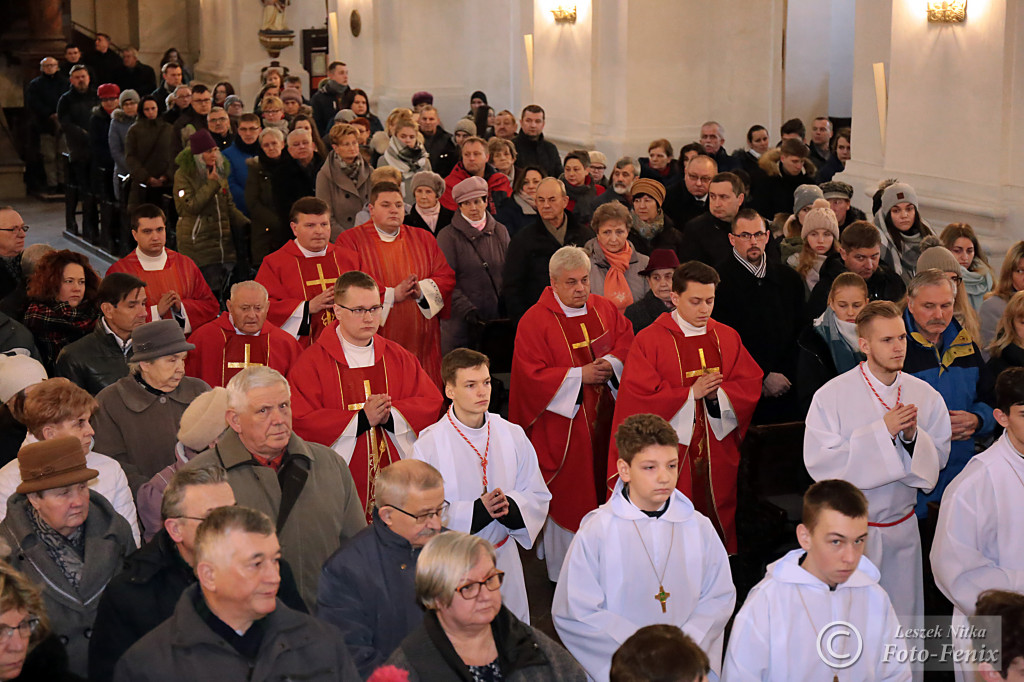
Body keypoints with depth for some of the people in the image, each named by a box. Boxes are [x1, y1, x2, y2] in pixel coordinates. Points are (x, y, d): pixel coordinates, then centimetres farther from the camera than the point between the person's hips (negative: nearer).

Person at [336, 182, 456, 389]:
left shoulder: (423, 238, 15)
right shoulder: (351, 240, 2)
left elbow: (447, 277, 8)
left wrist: (422, 290, -12)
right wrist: (392, 295, -16)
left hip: (419, 342, 3)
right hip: (375, 343, -3)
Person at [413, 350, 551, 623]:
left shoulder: (512, 435, 1)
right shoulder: (429, 445, -12)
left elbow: (538, 497, 6)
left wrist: (510, 506, -16)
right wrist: (477, 511, -24)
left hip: (504, 558, 4)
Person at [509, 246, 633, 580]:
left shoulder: (604, 308, 6)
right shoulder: (535, 321, -10)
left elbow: (627, 341, 9)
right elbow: (532, 376, -15)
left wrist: (611, 363, -12)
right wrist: (580, 375, -19)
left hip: (600, 420, 5)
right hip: (561, 424, -5)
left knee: (598, 487, 11)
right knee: (565, 497, 2)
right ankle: (563, 573, 15)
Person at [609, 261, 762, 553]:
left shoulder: (727, 337, 9)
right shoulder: (649, 340, -4)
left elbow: (751, 386, 5)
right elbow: (639, 398, -11)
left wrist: (718, 393, -14)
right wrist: (691, 394, -15)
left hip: (719, 459, 4)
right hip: (671, 457, -4)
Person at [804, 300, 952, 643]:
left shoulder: (925, 395, 1)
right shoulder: (832, 395, -10)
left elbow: (939, 458, 6)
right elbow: (819, 463, -18)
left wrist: (913, 436, -16)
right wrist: (882, 431, -22)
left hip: (902, 524, 4)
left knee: (904, 619, 10)